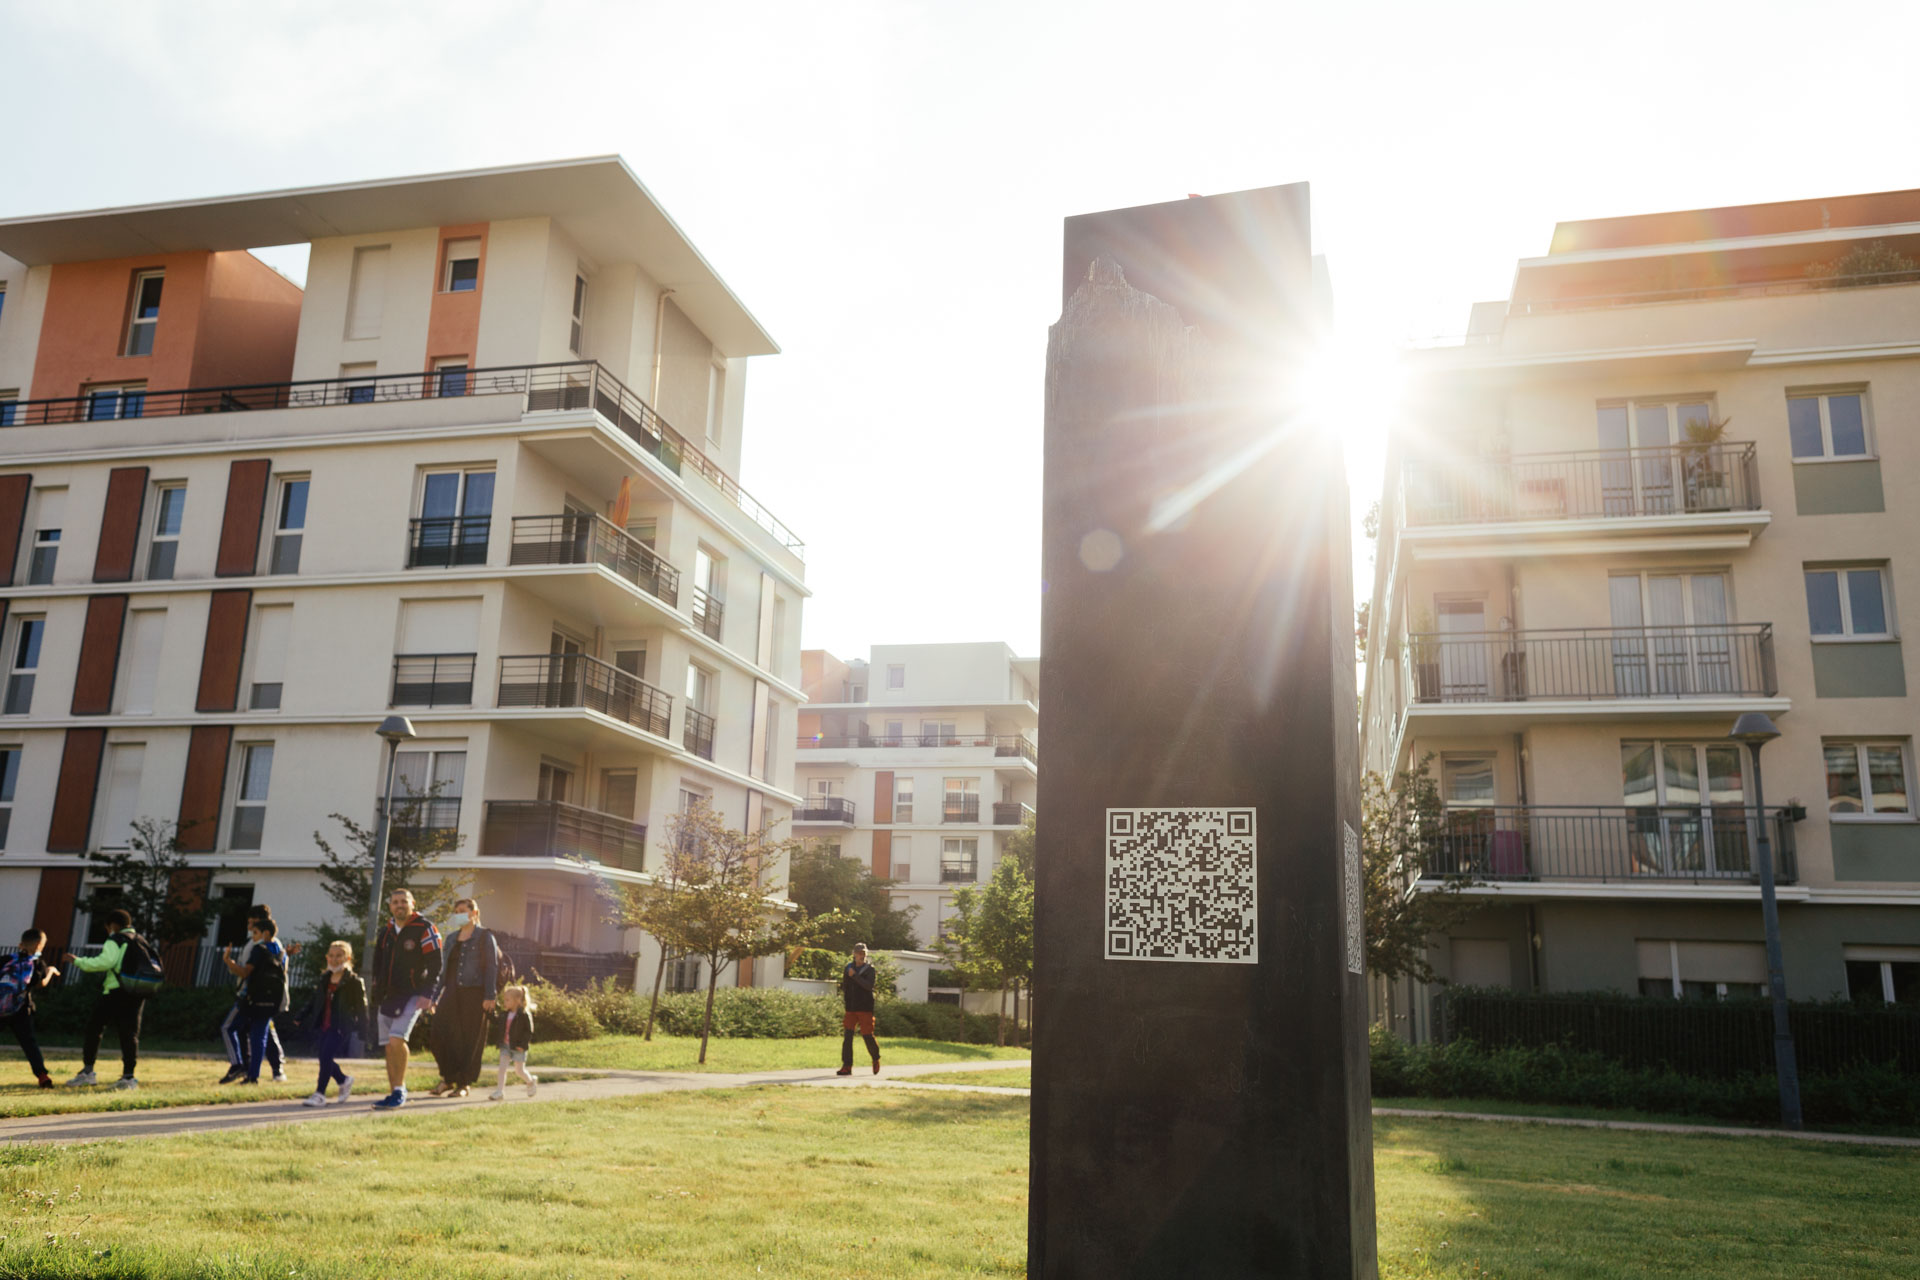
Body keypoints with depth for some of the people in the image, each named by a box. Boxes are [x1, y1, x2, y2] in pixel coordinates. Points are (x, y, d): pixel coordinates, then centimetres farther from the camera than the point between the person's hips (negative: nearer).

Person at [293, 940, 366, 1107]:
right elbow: (314, 1001, 21)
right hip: (323, 1026, 7)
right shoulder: (324, 979, 14)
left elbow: (361, 1007, -5)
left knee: (326, 1056, -14)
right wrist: (301, 1018, 12)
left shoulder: (353, 981, -5)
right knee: (324, 1058, 7)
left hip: (341, 1027, -7)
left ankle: (319, 1095, -7)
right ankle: (344, 1081, 31)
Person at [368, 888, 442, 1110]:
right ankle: (395, 1093, 15)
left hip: (413, 995, -7)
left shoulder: (424, 929, -8)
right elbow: (378, 964, 22)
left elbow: (435, 964, -10)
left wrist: (427, 995, -17)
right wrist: (376, 992, 15)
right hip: (388, 996, 7)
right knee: (389, 1046, 6)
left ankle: (400, 1091, -10)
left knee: (397, 1039, -19)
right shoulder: (385, 930, 12)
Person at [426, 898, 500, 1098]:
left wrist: (489, 996, -13)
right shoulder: (452, 937, 17)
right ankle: (448, 1078, 8)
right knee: (442, 1033, -7)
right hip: (451, 992, 5)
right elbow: (445, 967, 20)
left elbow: (492, 967, -5)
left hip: (474, 993, -5)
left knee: (470, 1039, -1)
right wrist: (435, 996, 16)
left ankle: (464, 1083, 8)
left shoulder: (485, 936, 1)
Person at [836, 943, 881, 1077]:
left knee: (867, 1035, -2)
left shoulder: (869, 969, -2)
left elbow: (869, 985, -19)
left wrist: (855, 976, -20)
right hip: (850, 1008, 4)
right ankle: (847, 1066, -3)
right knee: (847, 1036, -5)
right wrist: (845, 1001, 12)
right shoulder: (848, 968, 10)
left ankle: (876, 1059, 25)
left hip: (865, 1008, -4)